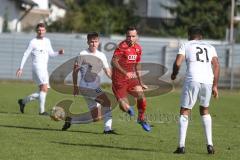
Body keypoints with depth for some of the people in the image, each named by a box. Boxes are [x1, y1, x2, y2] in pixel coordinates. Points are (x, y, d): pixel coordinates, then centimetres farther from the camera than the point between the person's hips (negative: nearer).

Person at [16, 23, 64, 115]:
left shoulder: (47, 41, 16)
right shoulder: (33, 42, -3)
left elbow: (51, 54, 19)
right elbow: (26, 55, -1)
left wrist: (59, 53, -1)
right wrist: (21, 68, -4)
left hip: (44, 69, 7)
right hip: (37, 67, -7)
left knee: (43, 91, 7)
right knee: (44, 88, -21)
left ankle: (23, 101, 22)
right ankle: (42, 110, -19)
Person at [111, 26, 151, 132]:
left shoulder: (138, 48, 7)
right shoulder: (122, 46, -16)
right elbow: (114, 62, -25)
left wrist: (140, 82, 21)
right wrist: (125, 73, -37)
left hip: (131, 79, 5)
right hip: (119, 80, -5)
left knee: (141, 96, -18)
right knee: (124, 107, -11)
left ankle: (141, 119, 7)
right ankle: (127, 108, 29)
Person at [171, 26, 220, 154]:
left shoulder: (186, 45, 11)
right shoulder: (210, 47, 21)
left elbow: (177, 63, -1)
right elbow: (216, 66, 10)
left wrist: (174, 74, 19)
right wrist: (215, 86, 11)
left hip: (192, 80, -3)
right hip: (208, 81, 3)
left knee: (185, 112, 7)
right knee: (204, 110, 23)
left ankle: (181, 145, -4)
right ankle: (209, 144, 15)